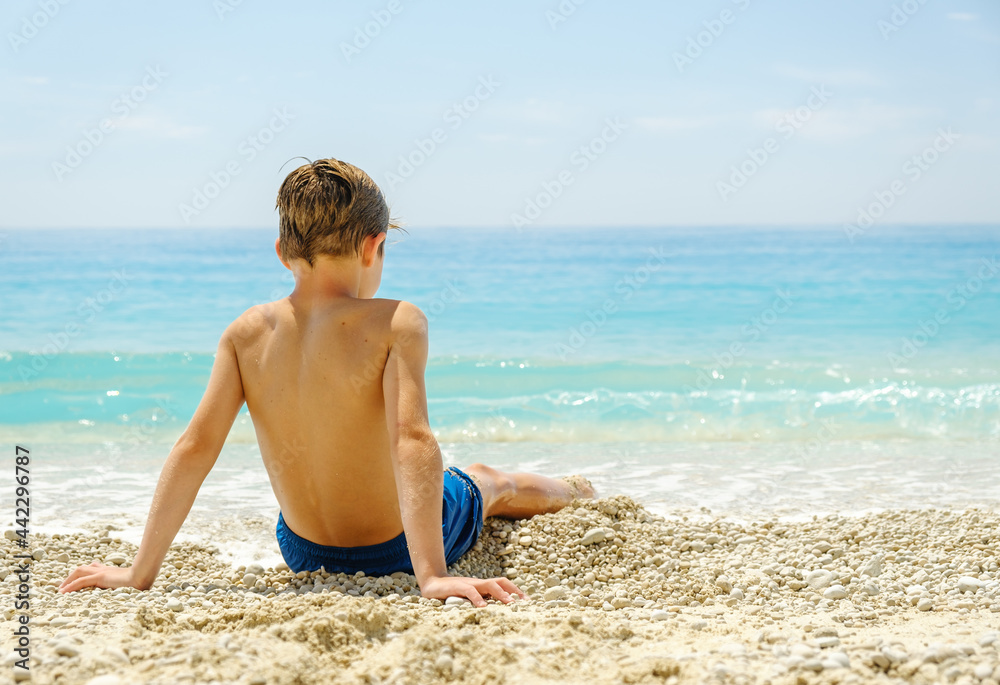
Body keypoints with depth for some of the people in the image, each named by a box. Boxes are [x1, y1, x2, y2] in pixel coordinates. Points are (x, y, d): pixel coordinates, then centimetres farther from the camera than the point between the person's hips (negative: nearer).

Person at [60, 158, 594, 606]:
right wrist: (433, 576, -38)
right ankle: (571, 494, 66)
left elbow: (193, 448, -18)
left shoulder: (247, 332, -15)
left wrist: (140, 574, -15)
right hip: (399, 547, -3)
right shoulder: (396, 324, -26)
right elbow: (413, 441, -35)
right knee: (493, 484, 31)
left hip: (306, 556, 3)